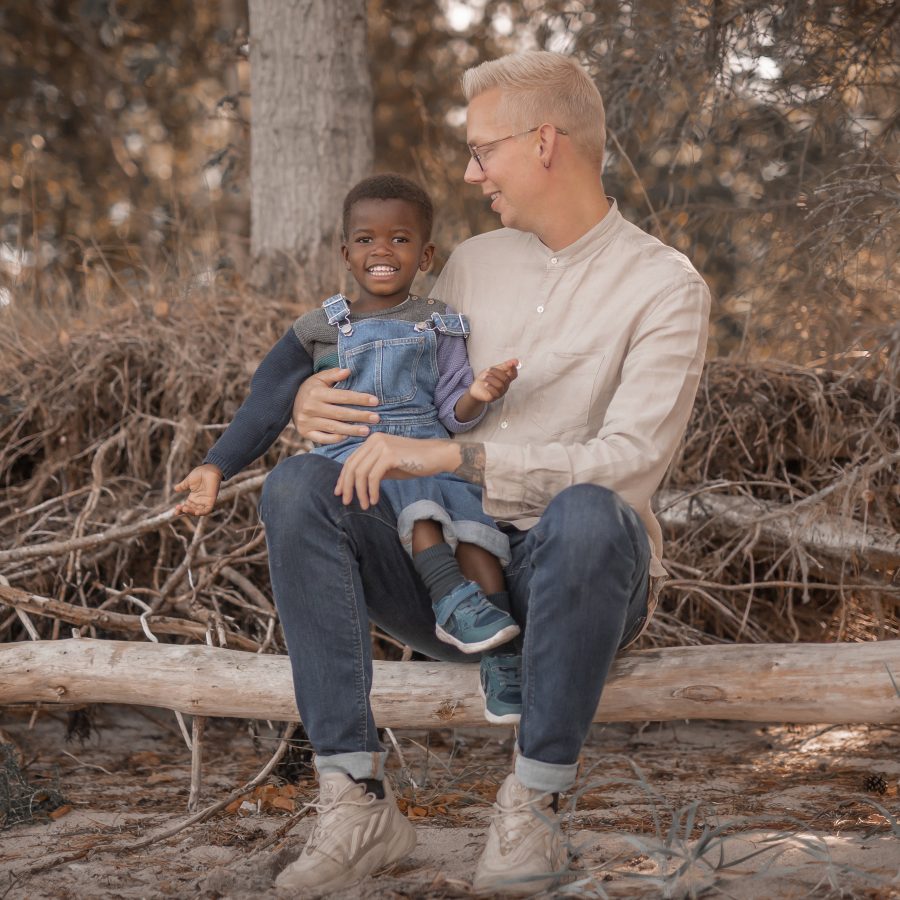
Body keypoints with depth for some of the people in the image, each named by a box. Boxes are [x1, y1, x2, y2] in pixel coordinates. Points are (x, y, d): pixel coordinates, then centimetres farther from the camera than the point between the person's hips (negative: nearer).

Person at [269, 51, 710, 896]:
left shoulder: (663, 286, -5)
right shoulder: (472, 264, 14)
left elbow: (628, 465, -19)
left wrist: (452, 456, -26)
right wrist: (316, 403, -5)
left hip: (572, 575, -5)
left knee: (586, 516, -39)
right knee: (297, 486, -20)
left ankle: (532, 802, -25)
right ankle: (357, 801, -28)